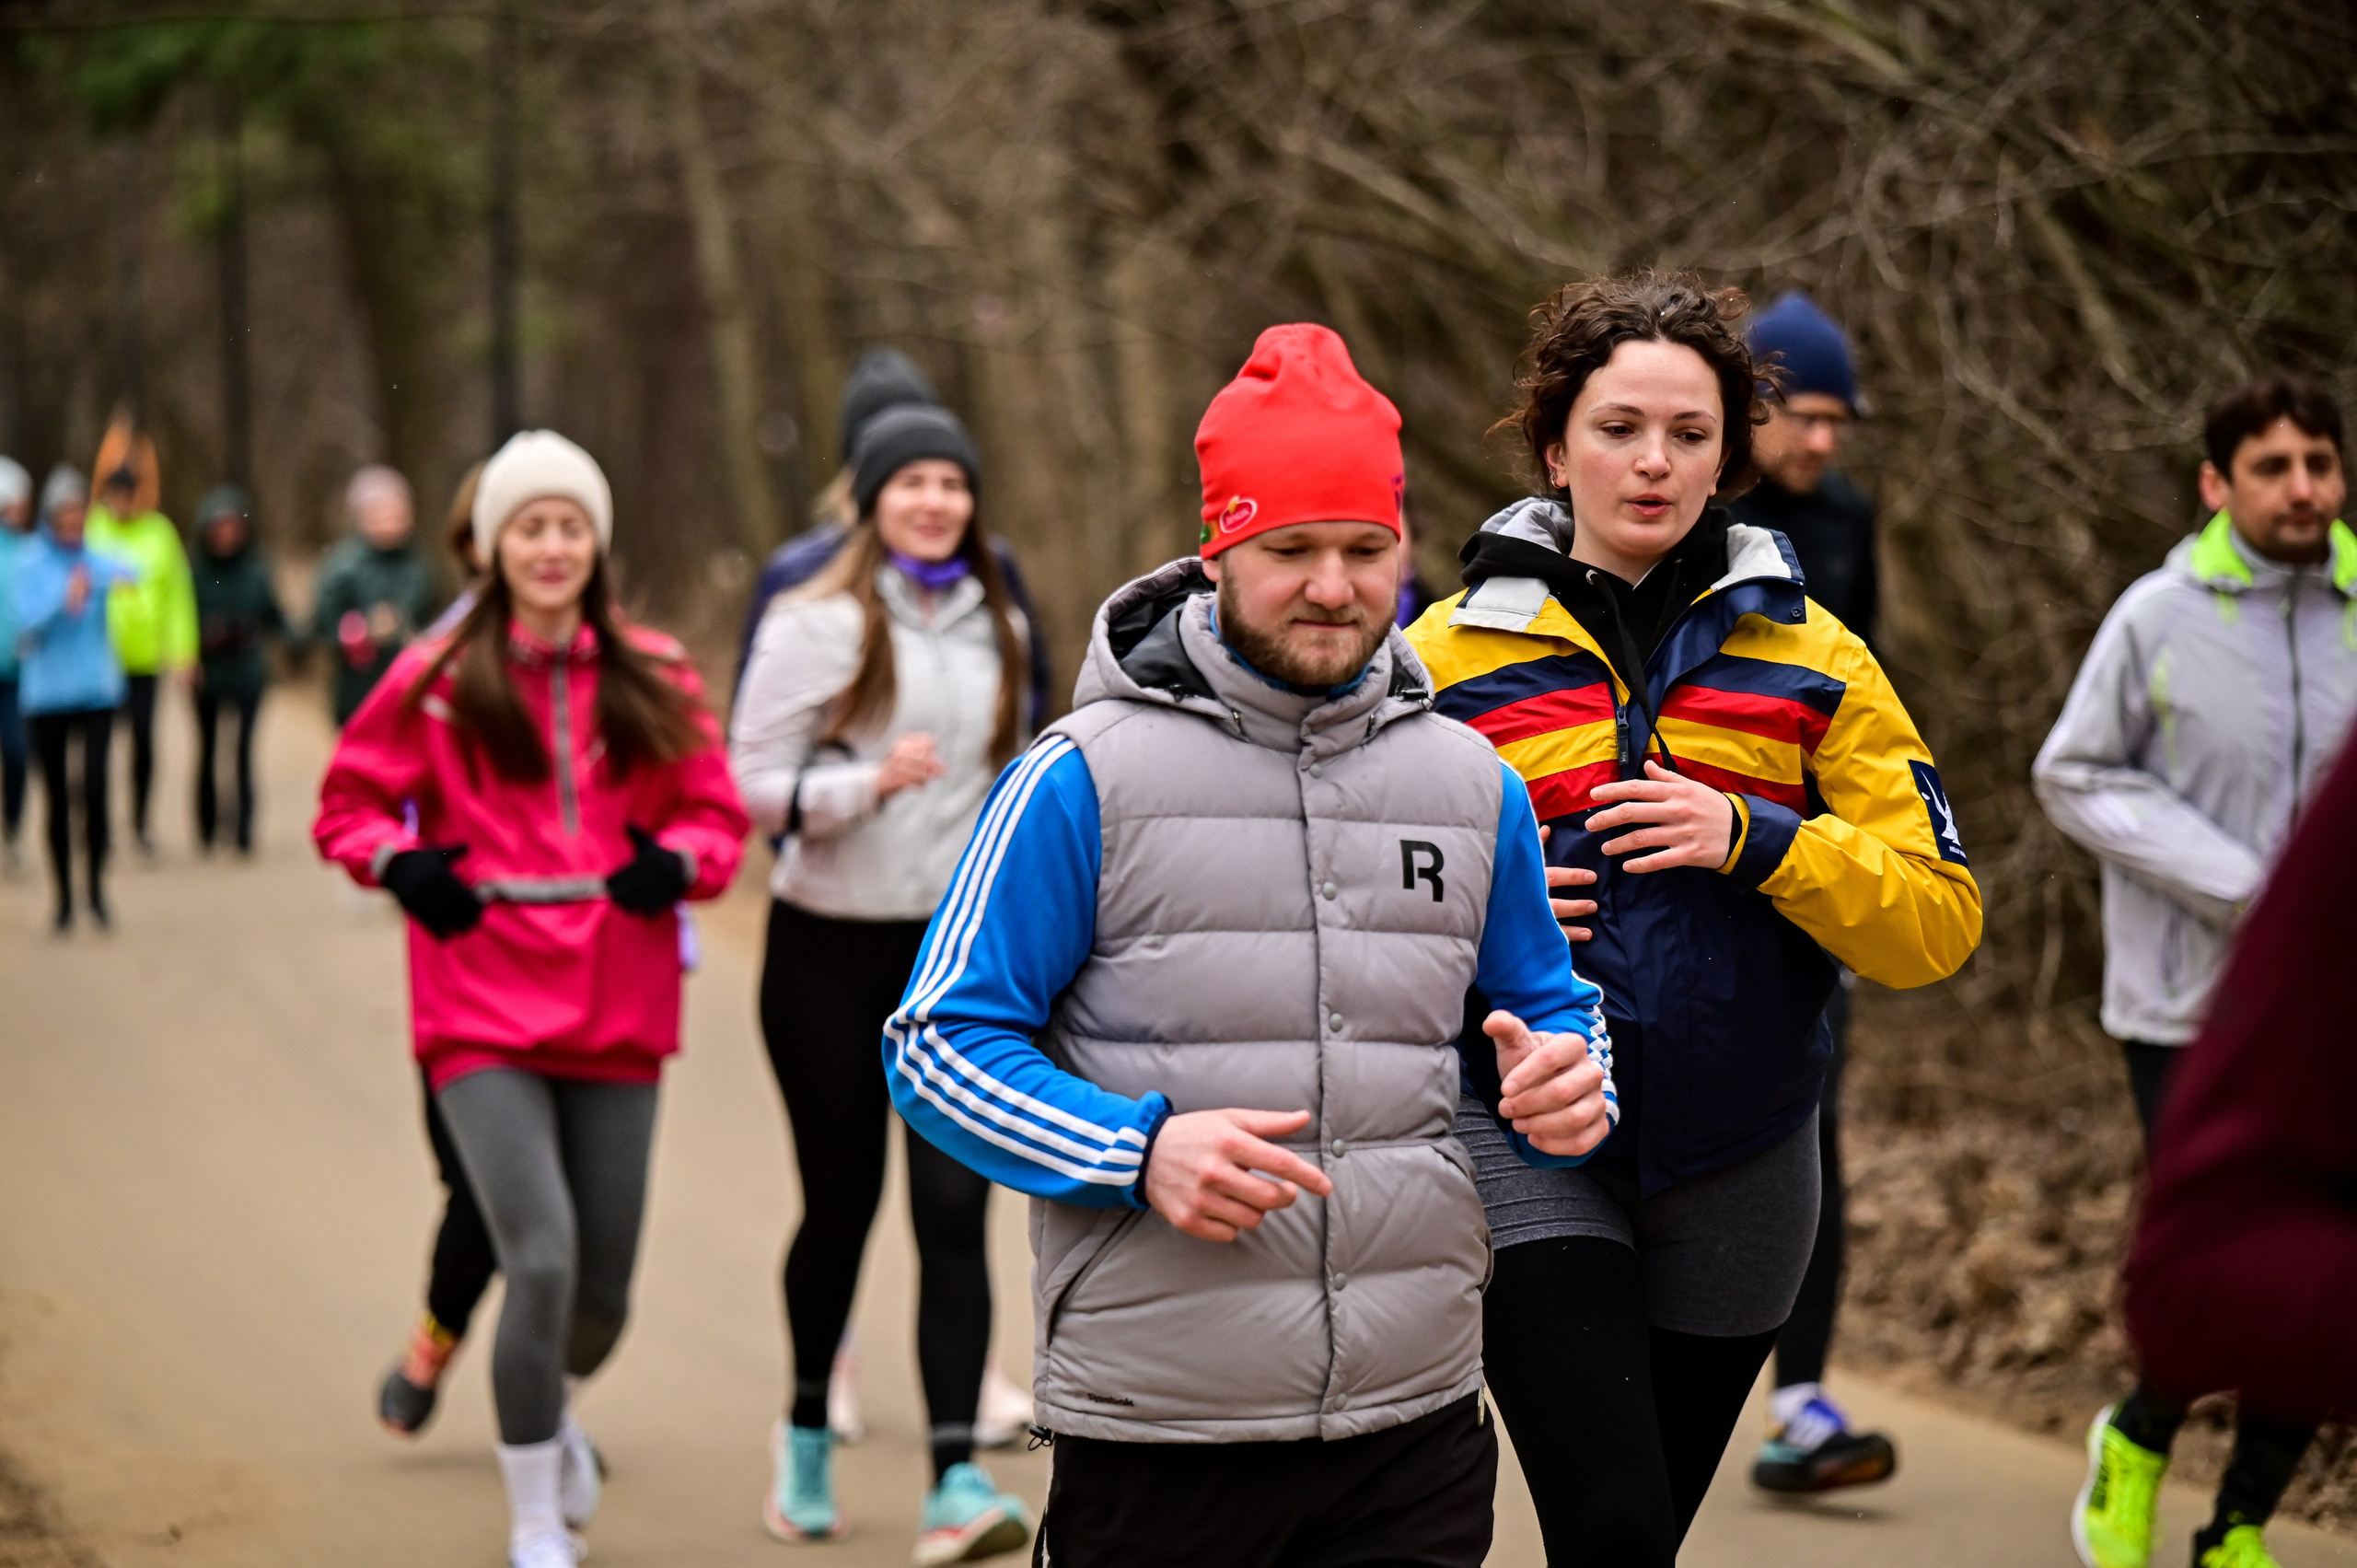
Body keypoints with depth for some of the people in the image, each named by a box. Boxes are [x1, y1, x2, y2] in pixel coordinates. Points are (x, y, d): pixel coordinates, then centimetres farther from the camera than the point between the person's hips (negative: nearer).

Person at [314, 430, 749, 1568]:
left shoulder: (653, 679, 5)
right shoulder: (437, 681, -1)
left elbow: (717, 813, 11)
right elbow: (348, 804, 8)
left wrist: (678, 860, -10)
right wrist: (399, 862, -12)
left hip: (617, 1013, 3)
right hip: (484, 1015, -3)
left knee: (603, 1291, 10)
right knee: (542, 1261, -18)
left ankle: (550, 1407, 47)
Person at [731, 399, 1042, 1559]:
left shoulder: (997, 627, 9)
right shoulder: (820, 625, -8)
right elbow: (755, 781, -11)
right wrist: (870, 780, -25)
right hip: (831, 950, -3)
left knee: (954, 1209, -8)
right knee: (840, 1204, 8)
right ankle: (807, 1432, 33)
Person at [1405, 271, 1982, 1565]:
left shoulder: (1808, 657, 5)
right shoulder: (1450, 653, 2)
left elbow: (1939, 921, -1)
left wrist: (1755, 841, -16)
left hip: (1737, 1160, 2)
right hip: (1527, 1147, -2)